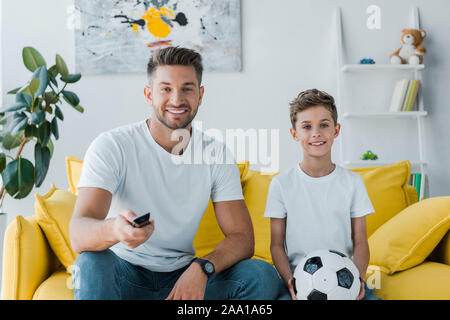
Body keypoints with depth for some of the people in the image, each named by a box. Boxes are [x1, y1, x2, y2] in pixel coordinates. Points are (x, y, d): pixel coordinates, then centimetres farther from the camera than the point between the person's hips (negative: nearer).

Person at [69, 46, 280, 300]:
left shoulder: (218, 156, -2)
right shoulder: (112, 146, -12)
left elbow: (242, 238, -5)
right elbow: (78, 235, -24)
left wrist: (202, 268, -25)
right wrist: (114, 229, -48)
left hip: (184, 275, 3)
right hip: (125, 274, -2)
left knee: (264, 276, -19)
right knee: (92, 263, -34)